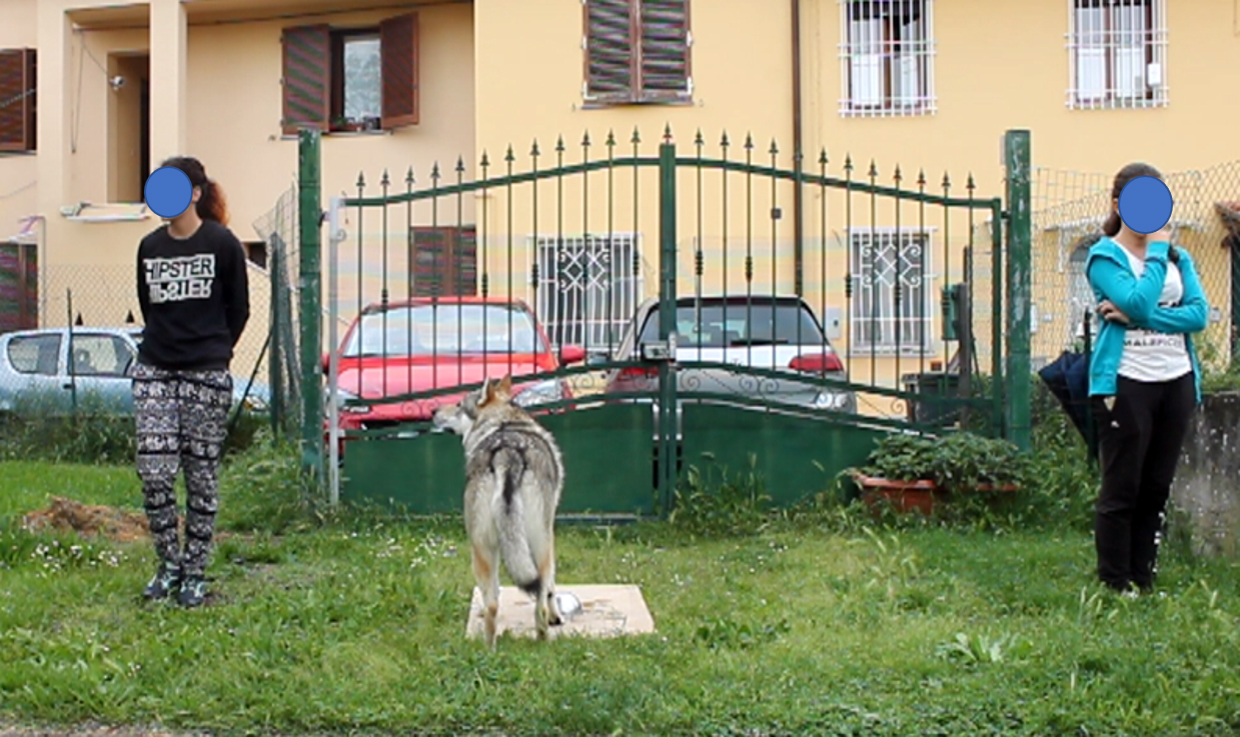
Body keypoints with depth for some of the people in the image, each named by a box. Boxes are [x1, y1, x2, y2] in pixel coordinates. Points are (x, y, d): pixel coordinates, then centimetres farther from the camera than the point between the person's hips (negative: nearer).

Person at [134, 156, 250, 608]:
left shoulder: (222, 244, -3)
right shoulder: (150, 246, 9)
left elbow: (239, 309, 4)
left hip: (206, 375, -3)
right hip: (154, 371, 3)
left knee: (201, 474, 2)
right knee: (154, 471, -5)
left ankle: (195, 573, 13)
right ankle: (169, 563, 12)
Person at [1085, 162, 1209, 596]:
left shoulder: (1177, 256, 12)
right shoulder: (1104, 256, -4)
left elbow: (1199, 314, -3)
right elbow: (1139, 303, -20)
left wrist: (1138, 318, -15)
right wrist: (1157, 250, -11)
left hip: (1176, 380, 5)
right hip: (1125, 382, -5)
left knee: (1157, 488, 9)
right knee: (1121, 490, -1)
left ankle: (1143, 583, 17)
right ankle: (1114, 587, 6)